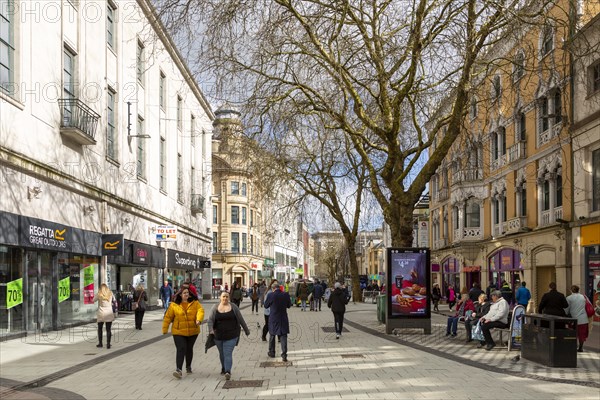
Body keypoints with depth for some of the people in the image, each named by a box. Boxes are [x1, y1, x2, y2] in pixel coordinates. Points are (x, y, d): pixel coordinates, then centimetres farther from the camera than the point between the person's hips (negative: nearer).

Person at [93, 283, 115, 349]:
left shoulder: (98, 294, -5)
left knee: (100, 328, 16)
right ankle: (108, 344, -1)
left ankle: (100, 343, 18)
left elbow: (94, 300, 9)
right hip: (109, 314, 1)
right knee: (108, 329, 4)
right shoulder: (110, 293, 1)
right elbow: (114, 299, 16)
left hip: (101, 314, -1)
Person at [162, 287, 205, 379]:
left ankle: (188, 366, 35)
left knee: (189, 349, 16)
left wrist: (198, 319, -34)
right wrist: (165, 329, 6)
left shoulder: (195, 303, 1)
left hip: (192, 332, 2)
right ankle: (178, 370, -19)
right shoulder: (174, 305, -2)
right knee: (181, 350, -14)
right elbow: (168, 317, 4)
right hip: (179, 332, -2)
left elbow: (200, 310, -15)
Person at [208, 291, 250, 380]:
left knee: (228, 353, -12)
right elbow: (210, 320, -6)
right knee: (222, 353, 16)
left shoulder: (233, 307, 1)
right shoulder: (215, 308, 3)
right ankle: (223, 368, 36)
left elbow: (241, 319, 6)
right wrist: (211, 330, -23)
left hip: (231, 335, -2)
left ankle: (228, 371, -16)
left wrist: (246, 330, 10)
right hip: (218, 336, 2)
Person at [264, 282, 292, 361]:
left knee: (272, 336, 19)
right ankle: (284, 355, -5)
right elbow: (289, 305, 6)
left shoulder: (271, 296, -15)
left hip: (273, 319, -1)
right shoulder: (286, 294, -7)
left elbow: (266, 306, -1)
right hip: (283, 319, 1)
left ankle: (271, 352, 31)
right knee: (283, 337, 4)